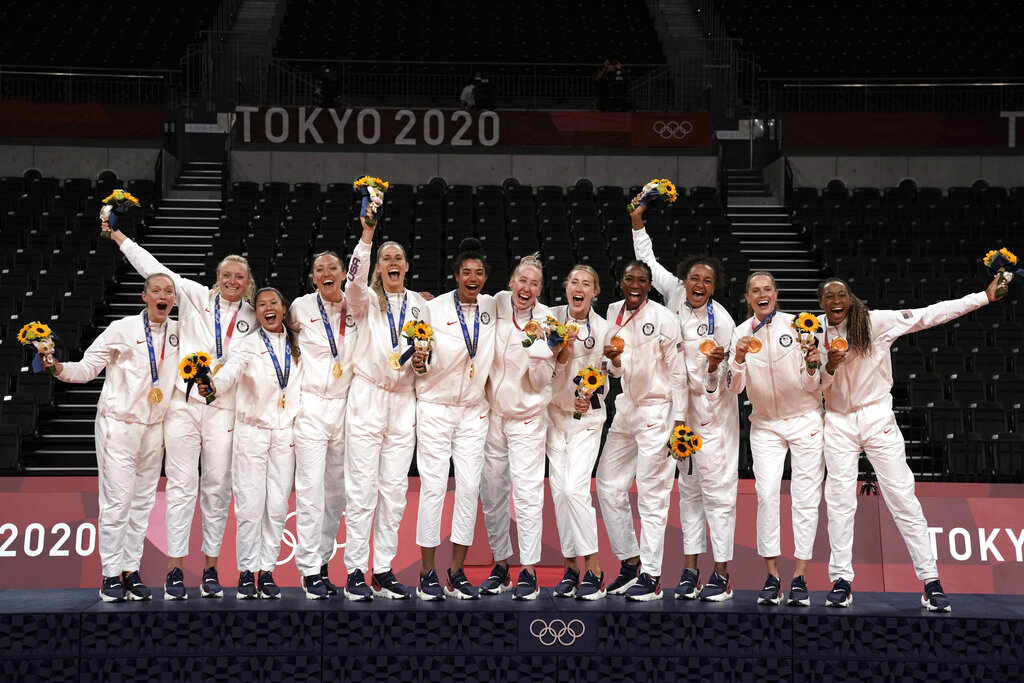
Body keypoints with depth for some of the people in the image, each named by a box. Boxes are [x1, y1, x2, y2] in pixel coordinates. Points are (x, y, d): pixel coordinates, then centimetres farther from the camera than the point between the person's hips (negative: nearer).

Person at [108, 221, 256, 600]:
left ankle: (211, 568, 10)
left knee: (218, 486, 1)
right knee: (181, 483, -3)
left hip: (223, 406, 1)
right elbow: (154, 269, 7)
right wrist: (119, 236, 5)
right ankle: (175, 569, 2)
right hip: (183, 401, -1)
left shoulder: (251, 318, 13)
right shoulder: (197, 297, 9)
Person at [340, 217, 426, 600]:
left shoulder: (419, 304, 14)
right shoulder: (367, 300, 3)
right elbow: (354, 280, -20)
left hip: (404, 400, 4)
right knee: (362, 488, -6)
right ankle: (355, 572, 0)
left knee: (395, 489, 4)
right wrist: (367, 234, -30)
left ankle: (384, 571, 11)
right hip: (368, 396, -3)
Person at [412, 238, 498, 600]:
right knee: (433, 487, -5)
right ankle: (428, 574, 4)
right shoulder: (434, 308, -5)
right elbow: (422, 359, 2)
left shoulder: (493, 307, 5)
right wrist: (419, 363, -20)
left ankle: (457, 574, 10)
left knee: (469, 488, 1)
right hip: (435, 407, -3)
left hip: (474, 411, 3)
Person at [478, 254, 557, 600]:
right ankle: (500, 564, 20)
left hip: (528, 416, -3)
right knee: (491, 491, 7)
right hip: (490, 412, 4)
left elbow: (541, 381, -8)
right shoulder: (497, 303, 0)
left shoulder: (547, 322, -7)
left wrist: (538, 346, -22)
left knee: (527, 491, -9)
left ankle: (529, 571, -4)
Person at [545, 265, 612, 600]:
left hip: (587, 414, -3)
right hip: (554, 411, 3)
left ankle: (593, 570, -6)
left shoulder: (603, 329, -5)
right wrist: (561, 356, -18)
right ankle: (572, 566, 12)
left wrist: (591, 398, -13)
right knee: (559, 489, 1)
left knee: (575, 488, -15)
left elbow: (605, 376, 5)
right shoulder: (551, 318, 1)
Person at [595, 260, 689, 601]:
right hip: (625, 410, 7)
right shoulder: (612, 313, 9)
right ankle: (629, 561, 20)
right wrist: (614, 358, -9)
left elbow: (678, 372, -7)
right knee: (609, 486, 7)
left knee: (652, 494, -5)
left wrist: (679, 419, -10)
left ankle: (652, 577, 0)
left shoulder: (663, 318, -8)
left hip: (657, 411, -6)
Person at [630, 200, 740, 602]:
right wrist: (637, 222, 11)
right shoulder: (675, 295, 2)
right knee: (688, 487, 9)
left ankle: (722, 575, 1)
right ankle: (690, 569, 14)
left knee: (717, 487, -4)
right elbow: (647, 262, 14)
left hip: (713, 407, -5)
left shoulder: (721, 320, -10)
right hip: (681, 405, 5)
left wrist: (715, 366, -28)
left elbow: (723, 375, -6)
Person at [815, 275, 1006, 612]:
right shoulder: (816, 334, 3)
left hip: (877, 417, -2)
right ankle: (841, 580, 9)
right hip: (838, 423, 2)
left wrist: (985, 296, -11)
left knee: (903, 499, -4)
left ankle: (931, 581, 2)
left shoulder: (876, 322, -6)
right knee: (839, 502, 1)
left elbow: (928, 315, -8)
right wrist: (829, 367, -15)